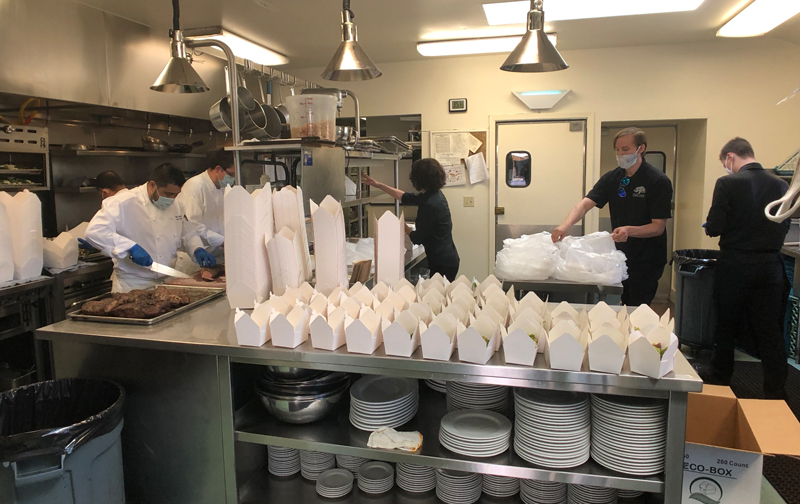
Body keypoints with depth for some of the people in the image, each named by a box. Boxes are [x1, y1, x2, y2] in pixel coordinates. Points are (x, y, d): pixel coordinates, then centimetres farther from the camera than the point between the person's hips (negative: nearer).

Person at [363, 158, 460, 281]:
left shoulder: (430, 205, -23)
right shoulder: (433, 195, 6)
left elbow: (417, 238, -15)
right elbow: (405, 197, 20)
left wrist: (405, 227, 6)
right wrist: (378, 185, 22)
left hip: (443, 264, -10)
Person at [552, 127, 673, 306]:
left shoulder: (658, 181, -12)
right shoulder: (612, 178, 3)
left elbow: (658, 227, -14)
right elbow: (584, 204, -9)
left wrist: (630, 231, -33)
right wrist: (565, 226, -28)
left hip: (647, 260, -5)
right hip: (621, 256, 5)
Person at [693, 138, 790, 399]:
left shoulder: (728, 183, -14)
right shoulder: (780, 185, 0)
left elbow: (714, 228, -14)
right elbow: (784, 228, 8)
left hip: (735, 264, -3)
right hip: (770, 265, 4)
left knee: (726, 323, 13)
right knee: (770, 329, 10)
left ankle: (720, 375, 29)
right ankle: (776, 391, 16)